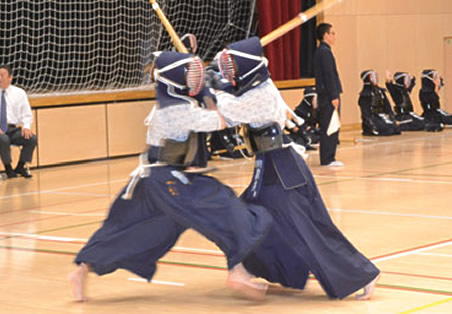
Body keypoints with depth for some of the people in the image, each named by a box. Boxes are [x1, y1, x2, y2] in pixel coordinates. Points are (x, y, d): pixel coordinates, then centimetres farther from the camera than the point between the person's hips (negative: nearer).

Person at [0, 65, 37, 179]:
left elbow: (27, 115, 10)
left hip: (14, 129, 2)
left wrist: (26, 126, -12)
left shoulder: (19, 93, 10)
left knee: (32, 138, -25)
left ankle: (20, 167, -3)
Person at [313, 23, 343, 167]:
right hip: (328, 95, -10)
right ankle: (327, 159, -6)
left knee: (328, 128, 11)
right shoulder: (325, 51, -13)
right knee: (330, 128, -8)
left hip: (325, 96, 10)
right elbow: (329, 76, -18)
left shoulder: (320, 51, 17)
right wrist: (334, 96, -19)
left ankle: (328, 158, 14)